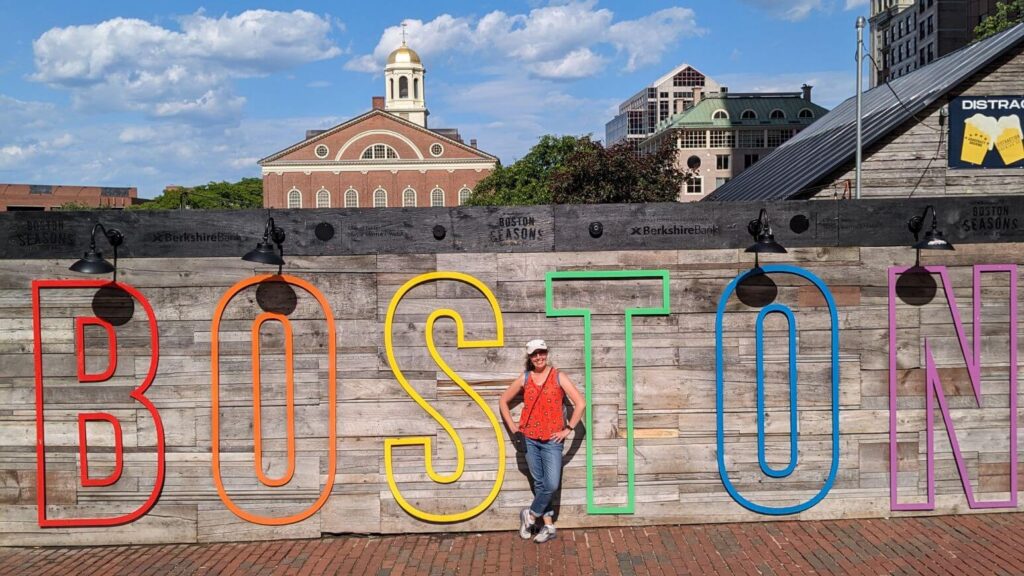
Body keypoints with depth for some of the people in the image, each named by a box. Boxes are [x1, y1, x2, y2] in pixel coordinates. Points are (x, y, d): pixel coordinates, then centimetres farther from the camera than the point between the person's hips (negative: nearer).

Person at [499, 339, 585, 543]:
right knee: (540, 483, 8)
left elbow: (580, 403, -8)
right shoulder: (525, 379, 4)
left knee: (552, 485, -9)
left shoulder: (558, 377, -4)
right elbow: (503, 400, 16)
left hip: (552, 440, -2)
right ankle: (548, 525, 18)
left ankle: (530, 515, 14)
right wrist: (512, 425, 7)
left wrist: (567, 429, -9)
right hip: (530, 438, 3)